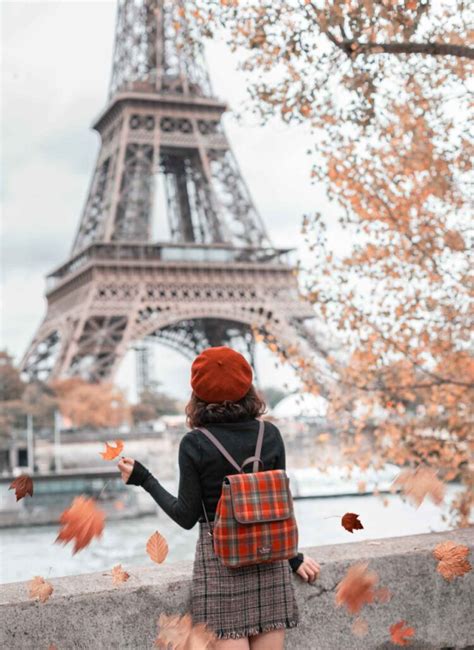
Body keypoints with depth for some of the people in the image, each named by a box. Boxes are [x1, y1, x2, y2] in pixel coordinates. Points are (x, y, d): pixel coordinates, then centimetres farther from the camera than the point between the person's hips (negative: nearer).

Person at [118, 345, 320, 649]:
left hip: (220, 558, -3)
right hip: (269, 556, 3)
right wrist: (294, 558, 17)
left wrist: (144, 479, 6)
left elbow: (186, 516, -4)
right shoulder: (270, 434, 1)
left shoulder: (194, 444, -8)